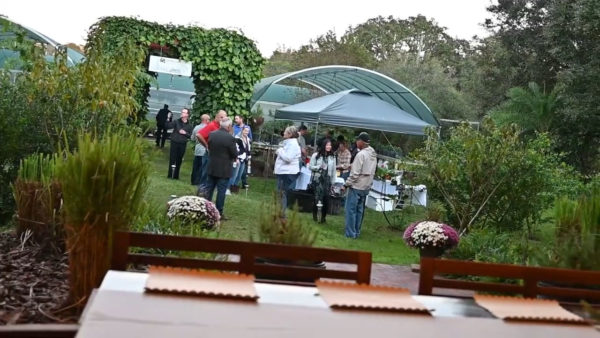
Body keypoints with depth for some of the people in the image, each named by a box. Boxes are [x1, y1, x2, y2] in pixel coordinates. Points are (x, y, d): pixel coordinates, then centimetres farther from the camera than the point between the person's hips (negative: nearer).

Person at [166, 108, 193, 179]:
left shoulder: (189, 125, 3)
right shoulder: (177, 121, 1)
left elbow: (191, 135, 3)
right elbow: (168, 126, -7)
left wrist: (185, 133, -13)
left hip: (183, 144, 1)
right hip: (174, 142, -1)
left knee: (179, 160, 6)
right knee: (172, 159, -1)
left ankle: (176, 175, 16)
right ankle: (170, 175, 6)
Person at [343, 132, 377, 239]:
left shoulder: (361, 154, -19)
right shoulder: (373, 154, 7)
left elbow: (355, 173, -19)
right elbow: (372, 171, 10)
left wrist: (347, 184, -10)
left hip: (356, 186, -8)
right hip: (366, 187, 8)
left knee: (351, 210, -1)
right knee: (359, 210, 15)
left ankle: (350, 233, 0)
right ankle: (356, 232, 20)